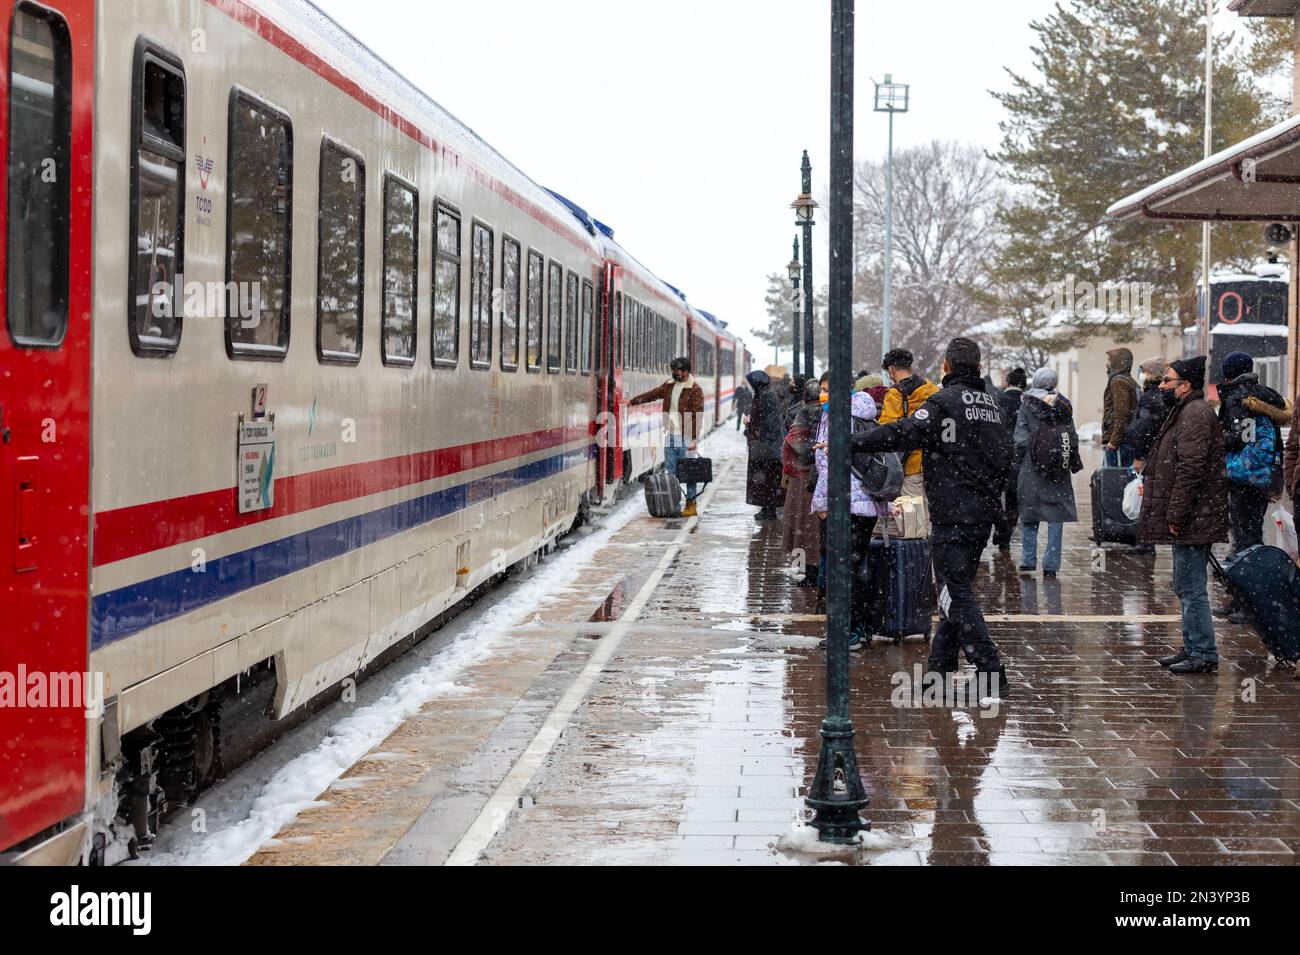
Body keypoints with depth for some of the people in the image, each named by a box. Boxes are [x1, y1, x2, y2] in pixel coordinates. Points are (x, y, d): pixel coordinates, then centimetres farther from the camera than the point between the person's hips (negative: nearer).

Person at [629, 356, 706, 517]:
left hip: (685, 437, -7)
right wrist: (632, 401, 19)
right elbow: (652, 394, 22)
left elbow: (697, 416, -13)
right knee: (670, 473, 9)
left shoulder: (695, 390, -10)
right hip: (670, 436, 7)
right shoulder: (670, 385, 11)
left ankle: (691, 504, 4)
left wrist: (694, 439, -18)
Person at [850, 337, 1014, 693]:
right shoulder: (991, 403, 14)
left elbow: (904, 433, -24)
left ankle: (990, 670, -12)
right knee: (956, 588, 15)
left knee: (956, 593, -6)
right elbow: (1005, 458, 20)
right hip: (984, 512, 8)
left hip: (953, 513, -8)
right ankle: (941, 667, 19)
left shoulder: (945, 400, -12)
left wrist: (849, 443, -21)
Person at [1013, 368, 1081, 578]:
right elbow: (1073, 437, 8)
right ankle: (1051, 565, 2)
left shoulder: (1027, 405, -4)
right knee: (1056, 515, 5)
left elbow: (1021, 438, -5)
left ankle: (1028, 560, 4)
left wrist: (1017, 463, 3)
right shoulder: (1064, 405, 4)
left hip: (1032, 466, -2)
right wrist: (1074, 463, 16)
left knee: (1029, 514, 8)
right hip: (1059, 469, 2)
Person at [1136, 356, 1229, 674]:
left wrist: (1175, 516, -22)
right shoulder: (1185, 412, 18)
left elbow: (1191, 469, -22)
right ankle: (1193, 649, 24)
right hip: (1190, 520, 11)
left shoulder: (1195, 414, -16)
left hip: (1192, 520, -11)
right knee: (1186, 587, 17)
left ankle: (1204, 655, -3)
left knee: (1191, 588, -7)